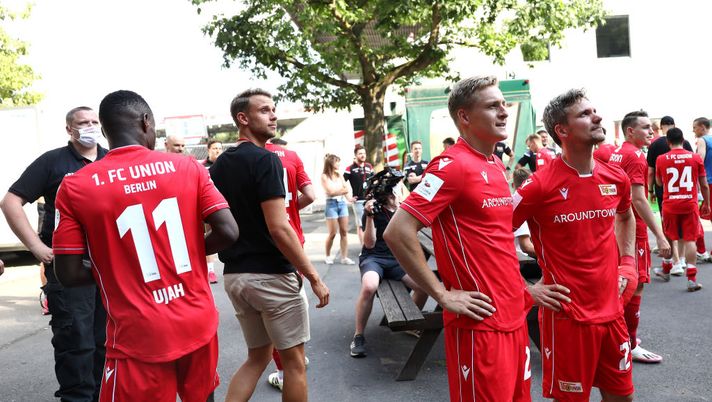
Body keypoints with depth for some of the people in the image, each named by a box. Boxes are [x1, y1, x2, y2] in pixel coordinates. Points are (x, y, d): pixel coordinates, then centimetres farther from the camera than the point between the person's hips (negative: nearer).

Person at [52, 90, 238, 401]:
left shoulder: (75, 187, -6)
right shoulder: (188, 168, -3)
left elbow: (68, 274, -7)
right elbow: (228, 233, -7)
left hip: (139, 338, -2)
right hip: (198, 326, 3)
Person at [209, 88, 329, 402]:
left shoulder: (219, 166, 10)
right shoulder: (265, 160, -15)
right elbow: (278, 228, -21)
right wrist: (313, 276, -15)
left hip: (234, 275, 8)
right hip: (271, 276, -8)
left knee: (257, 357, 21)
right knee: (294, 361, 8)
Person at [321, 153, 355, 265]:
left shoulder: (339, 175, 13)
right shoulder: (324, 176, -3)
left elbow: (346, 189, 7)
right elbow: (330, 192, -10)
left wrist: (349, 197, -12)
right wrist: (342, 190, 2)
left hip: (342, 203, 5)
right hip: (331, 204, -5)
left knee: (344, 231, 1)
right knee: (333, 233, -3)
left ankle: (344, 257, 4)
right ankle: (328, 256, 15)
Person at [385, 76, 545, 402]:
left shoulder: (497, 166, 11)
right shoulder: (452, 165, -16)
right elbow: (397, 232, -23)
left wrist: (518, 286, 14)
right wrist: (443, 295, -19)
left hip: (514, 315, 9)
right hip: (480, 323, -8)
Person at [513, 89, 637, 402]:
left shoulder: (616, 179, 3)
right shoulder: (540, 186, -16)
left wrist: (627, 263, 13)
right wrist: (527, 290, -12)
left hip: (611, 310, 6)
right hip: (567, 314, -6)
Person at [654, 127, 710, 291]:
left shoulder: (661, 159, -3)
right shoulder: (696, 158, -3)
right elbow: (704, 185, 3)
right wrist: (706, 203, 15)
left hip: (670, 205, 1)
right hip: (690, 204, -1)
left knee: (669, 237, 17)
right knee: (690, 239, 2)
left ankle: (666, 270, 33)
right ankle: (692, 279, -3)